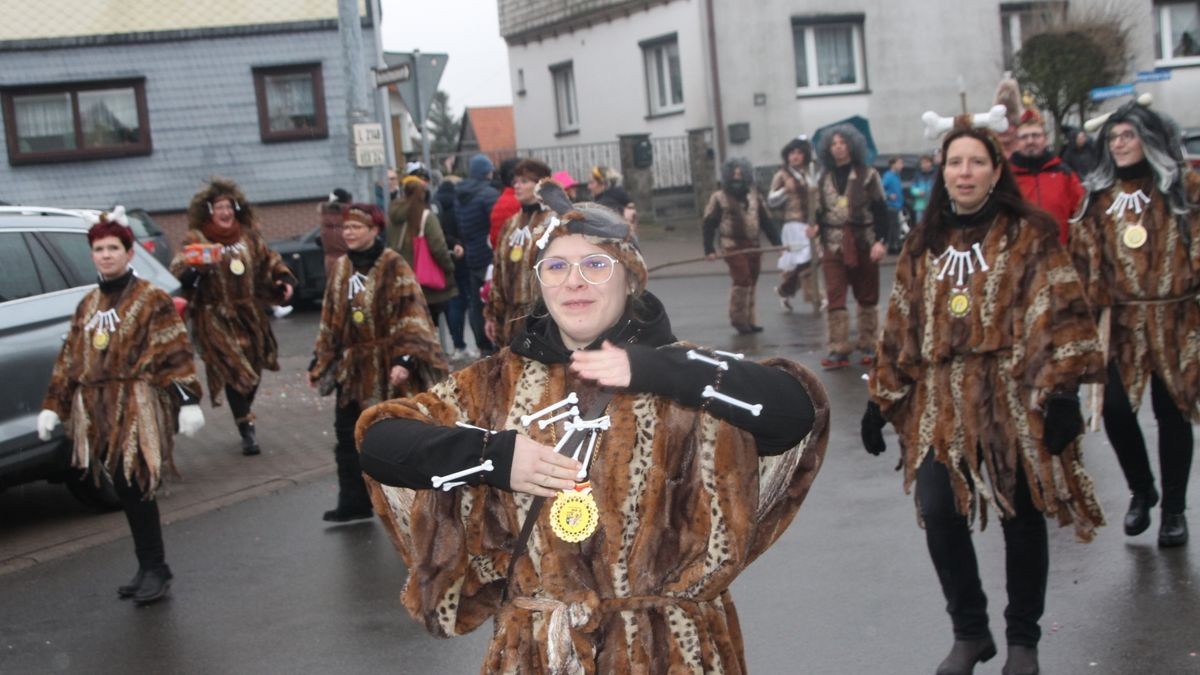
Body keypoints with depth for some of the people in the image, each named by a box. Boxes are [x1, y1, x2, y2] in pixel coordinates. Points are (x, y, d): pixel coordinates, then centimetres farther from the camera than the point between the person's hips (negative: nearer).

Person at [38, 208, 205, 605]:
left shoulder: (152, 301, -3)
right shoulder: (88, 305, 17)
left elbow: (175, 355, -9)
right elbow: (69, 360, 20)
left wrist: (187, 400, -17)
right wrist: (53, 406, 17)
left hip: (137, 409, -6)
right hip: (97, 412, 6)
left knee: (137, 488, -9)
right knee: (124, 491, 8)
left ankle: (155, 570, 2)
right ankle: (148, 568, 18)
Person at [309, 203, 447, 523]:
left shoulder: (394, 266, -11)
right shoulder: (342, 268, 9)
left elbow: (410, 316, -17)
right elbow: (330, 319, 16)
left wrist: (405, 359, -28)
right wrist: (319, 362, 15)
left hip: (388, 365, -6)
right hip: (353, 367, 6)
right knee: (348, 435, 7)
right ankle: (354, 503, 17)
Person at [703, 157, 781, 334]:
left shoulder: (754, 196, 11)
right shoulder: (719, 198, -3)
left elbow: (766, 221, 13)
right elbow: (709, 224, -3)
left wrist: (777, 242, 7)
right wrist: (709, 249, -10)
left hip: (753, 245, 5)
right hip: (733, 245, -5)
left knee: (751, 283, 8)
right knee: (742, 280, -13)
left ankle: (749, 319, 18)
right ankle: (738, 318, 2)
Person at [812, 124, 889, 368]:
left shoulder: (868, 175, 0)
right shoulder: (823, 179, 9)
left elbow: (881, 210, -4)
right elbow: (821, 212, 13)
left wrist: (880, 241, -13)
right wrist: (816, 228, -9)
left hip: (863, 245, -2)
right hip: (833, 246, 2)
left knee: (867, 298, 8)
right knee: (835, 300, -5)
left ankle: (868, 346, 17)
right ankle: (838, 350, -6)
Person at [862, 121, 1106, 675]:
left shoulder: (1029, 236, -1)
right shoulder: (924, 245, 12)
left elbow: (1060, 317, -8)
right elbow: (901, 328, 14)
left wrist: (1061, 392, -17)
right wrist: (881, 399, 12)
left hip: (1014, 399, -3)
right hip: (941, 404, 3)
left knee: (1022, 520, 5)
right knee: (938, 515, -6)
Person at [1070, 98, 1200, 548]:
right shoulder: (1100, 195, 8)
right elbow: (1090, 260, 6)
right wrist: (1102, 308, -1)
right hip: (1123, 322, 2)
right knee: (1115, 409, -5)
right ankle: (1141, 491, 20)